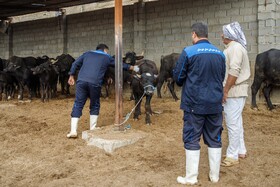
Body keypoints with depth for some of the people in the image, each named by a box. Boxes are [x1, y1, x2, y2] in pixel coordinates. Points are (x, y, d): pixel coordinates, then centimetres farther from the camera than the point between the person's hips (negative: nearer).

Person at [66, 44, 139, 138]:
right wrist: (133, 67, 42)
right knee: (95, 106, 16)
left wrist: (71, 76, 24)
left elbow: (75, 64, 19)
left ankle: (73, 131, 0)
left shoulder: (87, 53, 25)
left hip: (81, 81, 2)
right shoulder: (107, 58, 19)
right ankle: (92, 129, 18)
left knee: (78, 105, 6)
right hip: (95, 83, -2)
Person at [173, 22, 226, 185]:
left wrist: (186, 83, 17)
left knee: (192, 140, 5)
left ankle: (191, 178, 10)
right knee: (214, 140, 13)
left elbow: (178, 77, -4)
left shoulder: (189, 52, -10)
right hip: (215, 104, 5)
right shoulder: (220, 53, 5)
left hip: (194, 103, -4)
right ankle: (215, 176, 22)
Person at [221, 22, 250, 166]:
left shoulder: (235, 48, -15)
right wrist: (226, 90, 18)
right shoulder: (234, 47, 17)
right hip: (236, 91, 11)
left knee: (232, 124, -5)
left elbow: (234, 72, -23)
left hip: (233, 91, -11)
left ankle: (232, 156, 1)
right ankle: (241, 150, 27)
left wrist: (225, 91, -21)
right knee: (237, 122, 17)